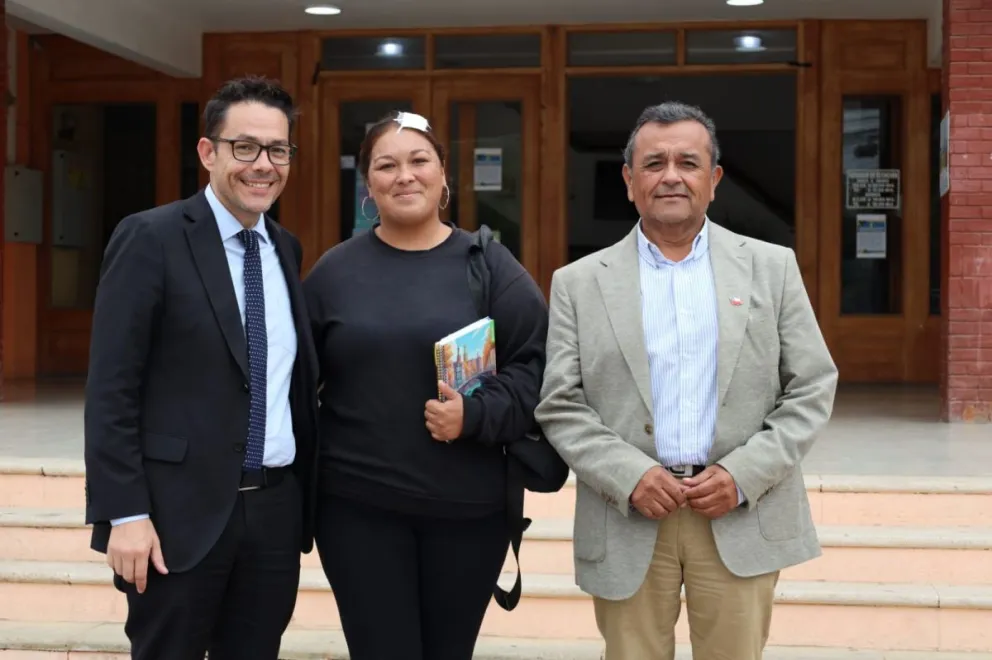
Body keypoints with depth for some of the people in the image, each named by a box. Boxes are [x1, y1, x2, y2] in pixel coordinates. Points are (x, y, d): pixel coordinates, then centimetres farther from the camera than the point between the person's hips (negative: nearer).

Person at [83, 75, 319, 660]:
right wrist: (124, 513, -16)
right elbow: (112, 387, -11)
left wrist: (306, 497, 9)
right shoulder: (151, 239, -7)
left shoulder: (287, 248, 11)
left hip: (276, 508, 6)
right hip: (181, 512, -5)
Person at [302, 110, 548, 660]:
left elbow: (537, 364, -2)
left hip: (467, 508, 0)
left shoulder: (490, 265, 1)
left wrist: (476, 415, -18)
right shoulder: (334, 271, 4)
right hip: (357, 507, 0)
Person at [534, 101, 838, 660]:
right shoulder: (579, 283, 5)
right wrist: (630, 476, -12)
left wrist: (744, 475, -8)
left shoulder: (772, 268, 6)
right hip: (627, 520, 0)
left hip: (743, 517, 0)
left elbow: (812, 387, 4)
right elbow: (561, 405, 2)